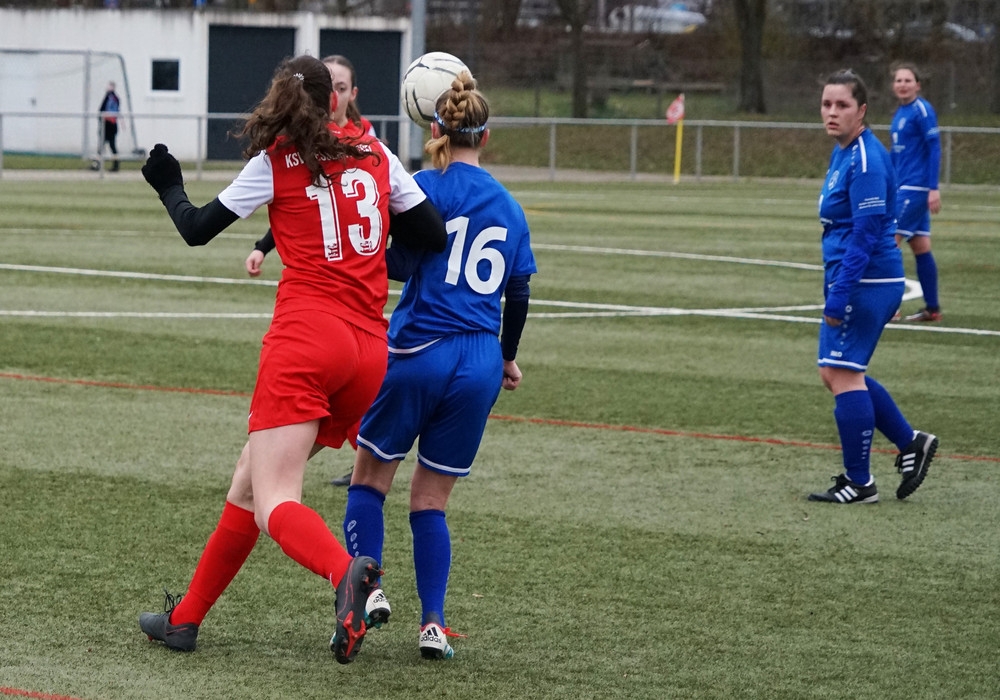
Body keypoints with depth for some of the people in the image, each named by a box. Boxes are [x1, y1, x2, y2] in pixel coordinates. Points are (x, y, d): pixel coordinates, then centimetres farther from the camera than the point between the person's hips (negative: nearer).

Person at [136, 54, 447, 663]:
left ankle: (350, 575, -42)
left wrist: (169, 186, 28)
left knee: (272, 503, -12)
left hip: (305, 338, -5)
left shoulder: (274, 162, 2)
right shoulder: (377, 156, 13)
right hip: (370, 351, 5)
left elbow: (197, 230, 9)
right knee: (251, 478, 17)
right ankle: (186, 618, 23)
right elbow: (434, 236, 13)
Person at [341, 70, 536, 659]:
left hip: (418, 352, -4)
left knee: (370, 478, 13)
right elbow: (519, 292, 16)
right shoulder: (509, 207, 10)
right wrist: (507, 356, 30)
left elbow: (401, 265, -16)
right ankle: (434, 623, 1)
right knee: (432, 499, 12)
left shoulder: (425, 187, -5)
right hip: (479, 367, 4)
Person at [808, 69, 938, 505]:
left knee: (843, 374, -6)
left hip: (867, 283, -10)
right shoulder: (843, 154, 13)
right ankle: (910, 443, 21)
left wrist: (838, 298, -24)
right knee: (836, 374, 13)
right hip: (850, 279, 10)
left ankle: (859, 483, 2)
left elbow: (865, 234, -22)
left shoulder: (866, 161, -17)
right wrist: (835, 291, 23)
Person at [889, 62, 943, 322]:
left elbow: (934, 149, -14)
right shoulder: (900, 113, 14)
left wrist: (934, 188, -19)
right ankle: (932, 308, 12)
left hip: (916, 188, -8)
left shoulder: (922, 110, -11)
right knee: (920, 247, 9)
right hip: (902, 188, 8)